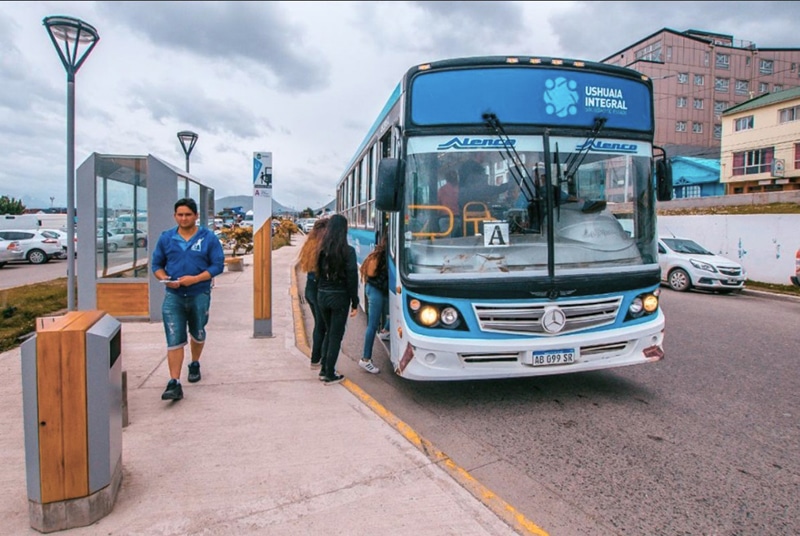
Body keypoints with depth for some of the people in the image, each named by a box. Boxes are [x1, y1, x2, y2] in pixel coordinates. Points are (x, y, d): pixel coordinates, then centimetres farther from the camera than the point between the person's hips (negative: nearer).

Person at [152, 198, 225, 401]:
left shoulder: (208, 238, -4)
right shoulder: (166, 238, 3)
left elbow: (218, 265, -6)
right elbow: (156, 264, 10)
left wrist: (195, 279, -19)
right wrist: (165, 278, -12)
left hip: (200, 295, 0)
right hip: (173, 295, 0)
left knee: (197, 334, 19)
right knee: (174, 340, -8)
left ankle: (195, 364, 45)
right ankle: (174, 383, -5)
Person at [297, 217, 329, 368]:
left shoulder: (310, 245, 6)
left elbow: (306, 267, 10)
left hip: (309, 288, 8)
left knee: (319, 324, 19)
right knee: (322, 326, 5)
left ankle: (317, 357, 27)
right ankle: (316, 360, 13)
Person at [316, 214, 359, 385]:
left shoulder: (322, 249, -1)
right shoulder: (348, 251, -12)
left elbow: (317, 273, 3)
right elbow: (352, 278, -12)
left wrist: (321, 293, 11)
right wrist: (355, 303, -6)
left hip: (322, 296, 5)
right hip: (339, 297, -5)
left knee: (328, 332, 20)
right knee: (336, 335, 5)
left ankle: (324, 370, 26)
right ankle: (330, 375, 11)